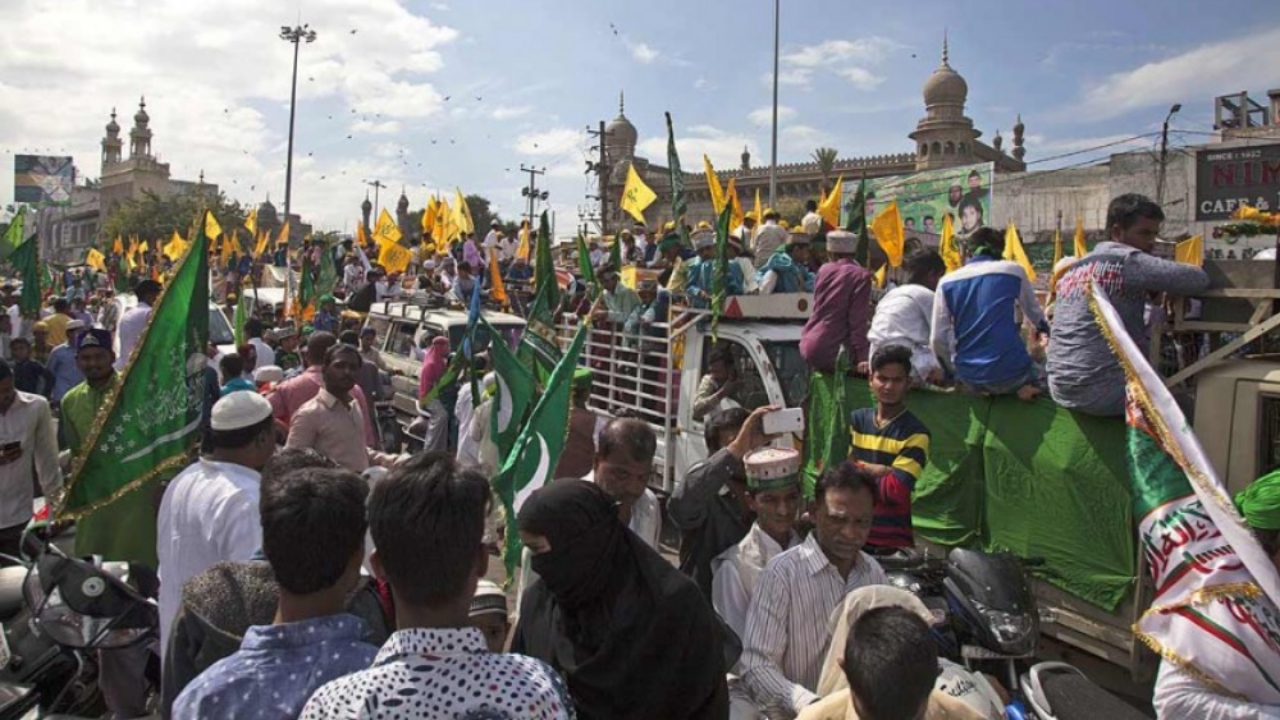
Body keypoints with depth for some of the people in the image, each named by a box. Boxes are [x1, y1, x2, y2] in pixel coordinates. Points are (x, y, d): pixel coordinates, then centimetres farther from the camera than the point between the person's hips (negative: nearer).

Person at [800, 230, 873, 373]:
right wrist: (862, 357, -13)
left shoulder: (824, 270, 9)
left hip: (809, 345, 7)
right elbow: (858, 320, -13)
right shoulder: (861, 275, -7)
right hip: (830, 351, -7)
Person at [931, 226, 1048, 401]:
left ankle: (986, 389, 11)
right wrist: (1044, 327, 41)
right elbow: (1035, 316, 18)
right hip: (1009, 371, -3)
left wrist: (954, 372, 16)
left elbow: (937, 339, -1)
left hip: (969, 376, 3)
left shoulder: (947, 282, 3)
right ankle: (1025, 387, 5)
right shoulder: (1013, 270, 2)